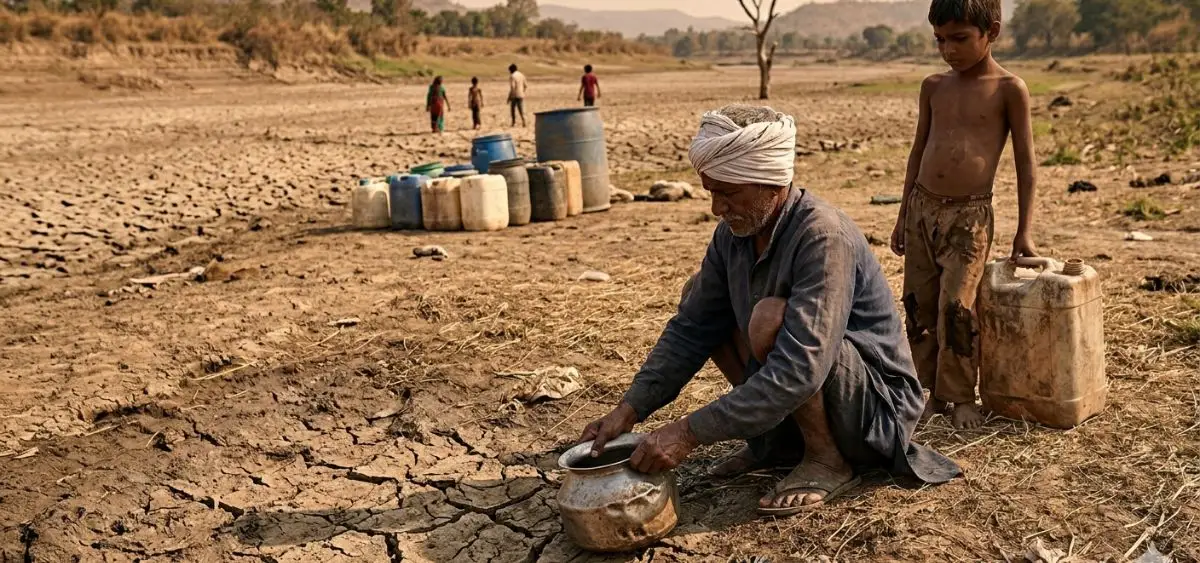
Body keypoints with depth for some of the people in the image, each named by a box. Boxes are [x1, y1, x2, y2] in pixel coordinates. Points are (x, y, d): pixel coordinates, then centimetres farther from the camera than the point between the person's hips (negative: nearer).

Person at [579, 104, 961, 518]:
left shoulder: (823, 235, -30)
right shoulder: (735, 232, -5)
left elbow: (799, 370, -38)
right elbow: (691, 327, 0)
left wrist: (690, 432, -37)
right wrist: (630, 410, -11)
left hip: (876, 404, -8)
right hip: (793, 388, 8)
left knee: (771, 317, -34)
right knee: (698, 294, 3)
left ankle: (830, 460, -10)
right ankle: (779, 439, 8)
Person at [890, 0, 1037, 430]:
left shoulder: (1009, 89, -3)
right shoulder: (934, 87, 9)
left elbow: (1025, 162, -1)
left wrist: (1024, 231, -3)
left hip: (970, 216, -4)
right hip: (922, 208, 5)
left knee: (956, 307, -11)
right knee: (919, 307, 6)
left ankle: (962, 398, 7)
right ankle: (931, 393, 19)